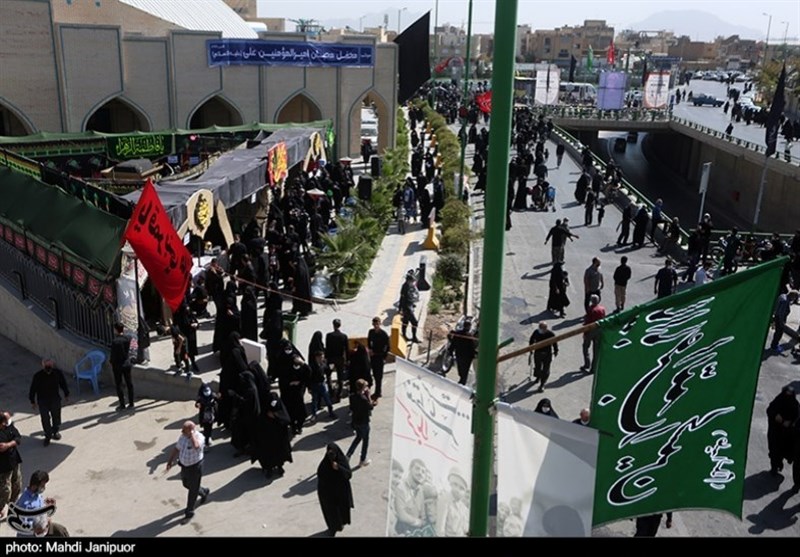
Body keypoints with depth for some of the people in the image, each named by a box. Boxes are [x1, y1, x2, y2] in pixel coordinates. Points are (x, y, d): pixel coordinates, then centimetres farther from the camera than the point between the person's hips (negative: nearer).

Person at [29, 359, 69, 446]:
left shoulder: (58, 373, -15)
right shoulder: (38, 376, -20)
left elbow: (63, 384, 3)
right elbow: (32, 389, -7)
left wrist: (66, 395, 12)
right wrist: (32, 401, -1)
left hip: (55, 399, 2)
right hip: (42, 401, -2)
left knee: (56, 417, 15)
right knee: (45, 419, 5)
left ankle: (55, 431, 40)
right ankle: (48, 436, 24)